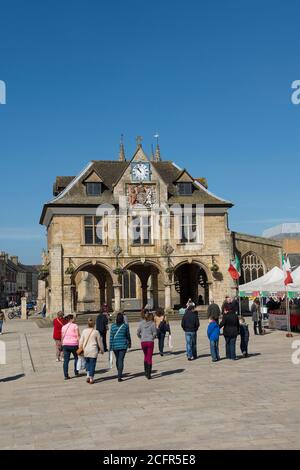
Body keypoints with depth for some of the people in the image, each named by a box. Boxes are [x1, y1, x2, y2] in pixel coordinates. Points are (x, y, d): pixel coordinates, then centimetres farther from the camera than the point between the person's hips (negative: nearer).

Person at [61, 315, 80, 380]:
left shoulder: (63, 327, 10)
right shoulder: (75, 326, -5)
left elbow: (62, 337, 12)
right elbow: (78, 336, -12)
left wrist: (62, 346, 19)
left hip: (65, 345, 4)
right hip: (73, 344, -4)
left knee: (66, 360, 1)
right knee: (76, 358, 19)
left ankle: (66, 375, -3)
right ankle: (76, 372, 25)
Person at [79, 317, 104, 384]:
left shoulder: (84, 331, 0)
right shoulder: (96, 332, -6)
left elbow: (81, 341, 3)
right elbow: (99, 342, 2)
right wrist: (102, 350, 14)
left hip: (85, 350, 3)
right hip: (93, 350, -3)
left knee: (87, 363, 19)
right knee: (92, 364, 4)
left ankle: (88, 376, 6)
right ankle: (91, 379, 5)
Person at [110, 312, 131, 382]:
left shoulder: (113, 326, -2)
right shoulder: (125, 326, -5)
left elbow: (111, 337, -2)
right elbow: (128, 335, 6)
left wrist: (110, 346, 3)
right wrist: (129, 343, 21)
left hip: (115, 345, 2)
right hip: (123, 345, -2)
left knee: (117, 359, 19)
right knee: (121, 360, -3)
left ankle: (119, 374, 36)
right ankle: (119, 377, -11)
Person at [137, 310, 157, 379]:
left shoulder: (141, 323, 0)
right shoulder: (152, 324, -7)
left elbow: (138, 333, 2)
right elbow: (154, 333, -9)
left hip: (143, 342, 3)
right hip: (150, 342, -3)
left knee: (145, 356, 22)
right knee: (149, 357, 4)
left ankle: (146, 372, 21)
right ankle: (148, 374, 0)